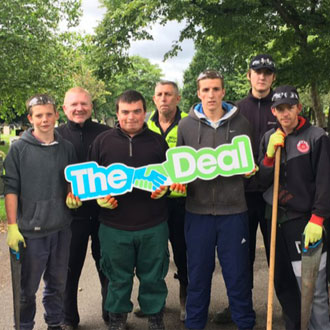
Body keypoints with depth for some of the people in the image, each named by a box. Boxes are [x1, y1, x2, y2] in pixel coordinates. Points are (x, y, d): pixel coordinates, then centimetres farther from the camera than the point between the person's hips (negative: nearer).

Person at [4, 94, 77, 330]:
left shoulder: (67, 148, 6)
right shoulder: (19, 148, -5)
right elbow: (11, 188, -6)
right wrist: (12, 226, -11)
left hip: (62, 229, 3)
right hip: (31, 230, -3)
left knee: (58, 283, 16)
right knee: (27, 288, 9)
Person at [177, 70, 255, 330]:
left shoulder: (240, 123, 5)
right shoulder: (186, 126, 4)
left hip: (234, 210, 0)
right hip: (197, 210, 0)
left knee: (238, 273, 8)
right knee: (198, 272, 11)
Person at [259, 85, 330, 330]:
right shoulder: (269, 138, 10)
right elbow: (262, 181, 8)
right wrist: (270, 154, -8)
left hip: (305, 221, -5)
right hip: (276, 220, 5)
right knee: (283, 285, 14)